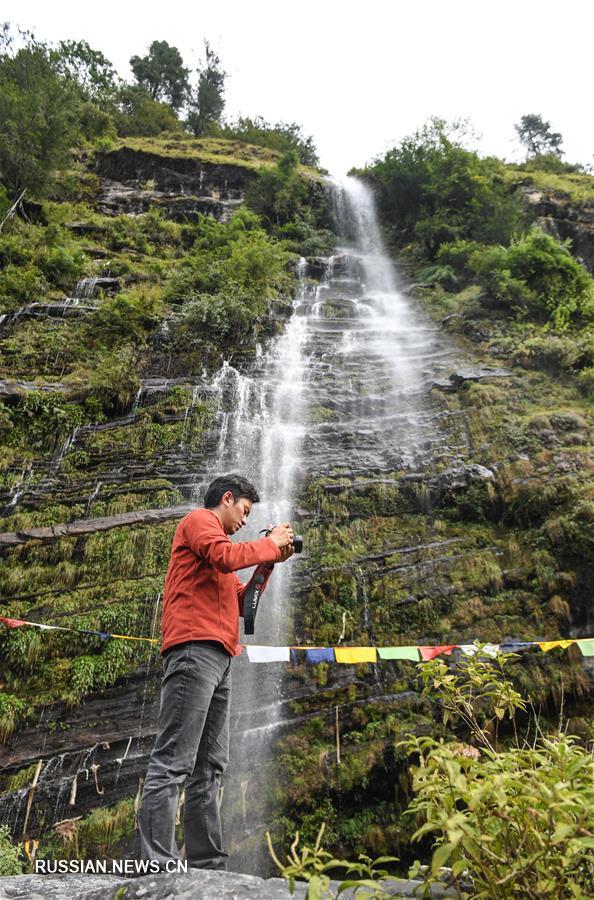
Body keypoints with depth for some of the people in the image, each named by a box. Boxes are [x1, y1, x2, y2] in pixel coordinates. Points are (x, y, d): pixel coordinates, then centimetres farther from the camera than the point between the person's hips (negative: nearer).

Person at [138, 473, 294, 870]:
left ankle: (208, 864, 10)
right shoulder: (199, 519, 5)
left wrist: (268, 564, 17)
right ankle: (158, 864, -11)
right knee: (173, 762, -11)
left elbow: (240, 602, 27)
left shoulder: (214, 536, 30)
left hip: (218, 656, 10)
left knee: (209, 768, 7)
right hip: (196, 648, -10)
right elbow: (225, 557, -17)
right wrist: (271, 543, -2)